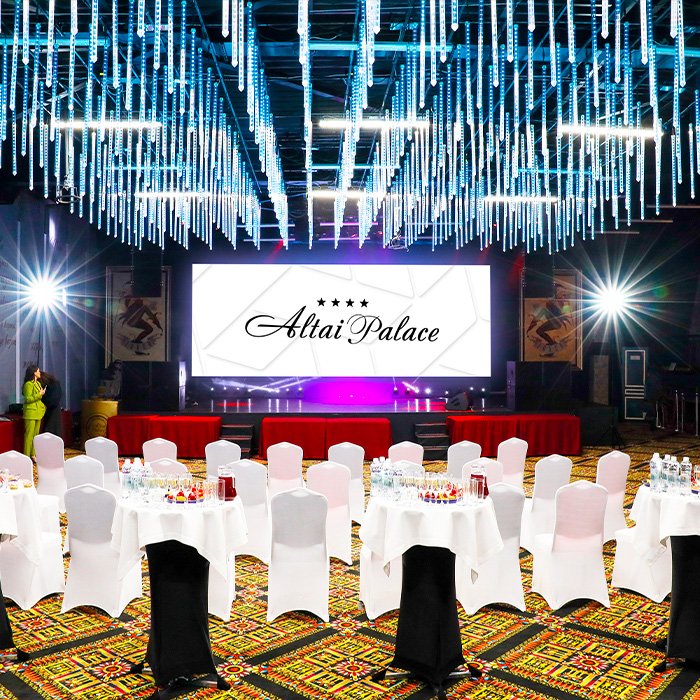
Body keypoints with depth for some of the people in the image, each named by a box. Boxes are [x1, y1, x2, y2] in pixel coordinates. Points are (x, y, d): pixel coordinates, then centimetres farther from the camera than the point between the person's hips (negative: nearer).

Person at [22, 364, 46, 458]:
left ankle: (33, 454, 20)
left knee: (36, 434, 12)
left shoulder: (38, 383, 15)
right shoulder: (28, 384, -12)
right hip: (31, 412, -9)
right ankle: (27, 455, -3)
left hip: (38, 412, 9)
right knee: (29, 434, -7)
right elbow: (27, 399, -17)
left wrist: (43, 406, 14)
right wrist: (39, 395, -18)